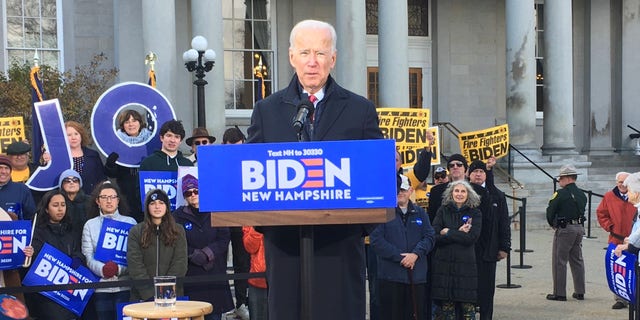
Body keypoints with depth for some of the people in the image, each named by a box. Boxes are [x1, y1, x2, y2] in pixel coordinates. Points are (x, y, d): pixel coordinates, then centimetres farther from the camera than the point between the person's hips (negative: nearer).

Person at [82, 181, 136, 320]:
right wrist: (103, 269, -17)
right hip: (101, 286, 1)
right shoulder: (90, 225, 9)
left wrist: (119, 269, -16)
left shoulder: (130, 222, 6)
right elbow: (88, 257, 2)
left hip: (125, 286, -1)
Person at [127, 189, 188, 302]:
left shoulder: (178, 231, 10)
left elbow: (180, 264, 2)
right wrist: (150, 292, -12)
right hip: (143, 296, 0)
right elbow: (135, 266, -2)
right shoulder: (136, 232, 7)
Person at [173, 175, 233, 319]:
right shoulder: (179, 215, 7)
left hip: (215, 274, 1)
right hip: (190, 275, -1)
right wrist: (194, 255, -15)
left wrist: (206, 254, -11)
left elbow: (223, 240, 2)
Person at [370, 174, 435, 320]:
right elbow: (376, 239, -9)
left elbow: (430, 237, 6)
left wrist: (416, 254, -11)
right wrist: (399, 257, -13)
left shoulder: (419, 212, 12)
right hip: (391, 274, -4)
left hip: (417, 274, 4)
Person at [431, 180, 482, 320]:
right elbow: (435, 237, -3)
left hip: (466, 264, -1)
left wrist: (448, 233, -5)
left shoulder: (475, 213, 5)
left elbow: (472, 238, -8)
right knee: (446, 304, 2)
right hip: (444, 263, 1)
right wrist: (459, 234, -10)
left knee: (467, 305, -4)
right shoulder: (443, 211, 8)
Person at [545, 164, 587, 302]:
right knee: (577, 260, 14)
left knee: (559, 261, -1)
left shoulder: (560, 194, -13)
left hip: (564, 229, -7)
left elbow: (550, 212, -10)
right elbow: (581, 211, 12)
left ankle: (559, 293, 0)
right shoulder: (582, 195, 10)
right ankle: (580, 292, 17)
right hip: (579, 228, 8)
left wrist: (553, 225, 8)